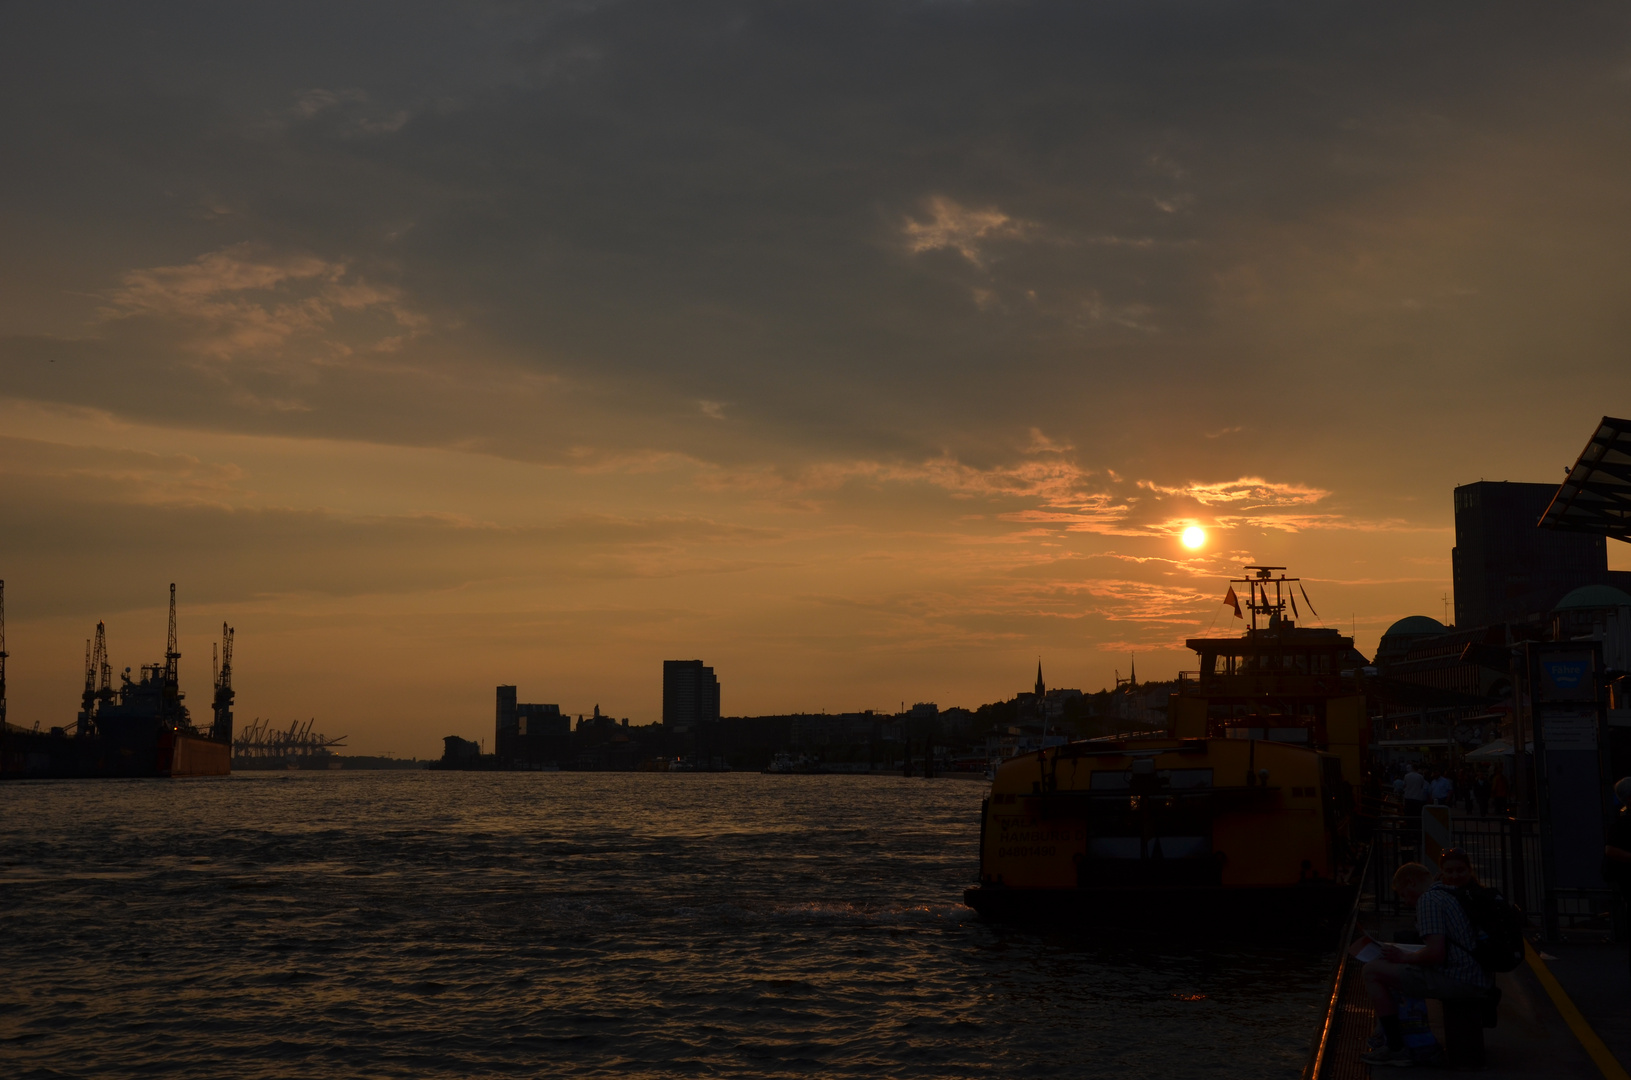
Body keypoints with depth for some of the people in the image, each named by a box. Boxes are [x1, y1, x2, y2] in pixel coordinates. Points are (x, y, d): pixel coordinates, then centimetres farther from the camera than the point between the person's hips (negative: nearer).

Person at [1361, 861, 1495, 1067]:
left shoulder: (1429, 899, -10)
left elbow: (1435, 953, -21)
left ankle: (1396, 1049, -8)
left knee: (1372, 971, -9)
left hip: (1458, 980, -10)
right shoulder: (1452, 896, 20)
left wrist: (1404, 957, -3)